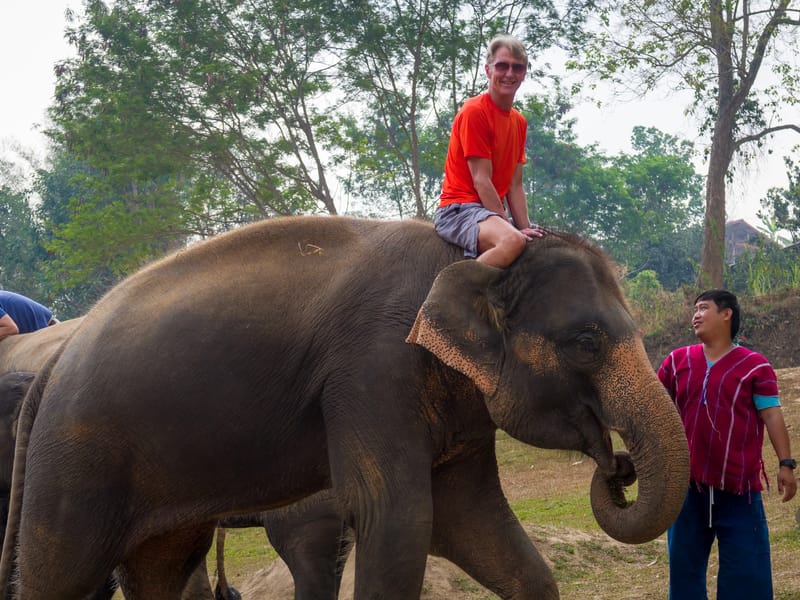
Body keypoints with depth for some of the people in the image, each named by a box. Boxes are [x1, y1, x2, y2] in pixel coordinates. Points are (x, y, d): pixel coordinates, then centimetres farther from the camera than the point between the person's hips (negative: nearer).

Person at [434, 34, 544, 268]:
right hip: (459, 208, -9)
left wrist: (525, 229, -3)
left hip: (494, 211, 9)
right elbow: (481, 180, -15)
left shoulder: (520, 122, 14)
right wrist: (511, 228, -17)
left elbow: (515, 186, 11)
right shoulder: (474, 112, -10)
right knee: (512, 241, -36)